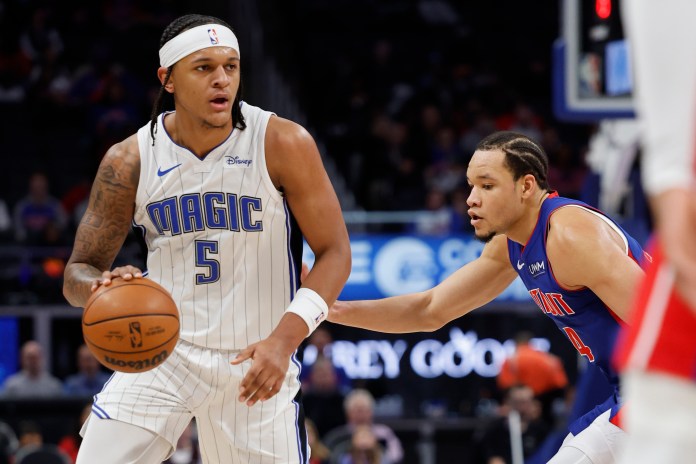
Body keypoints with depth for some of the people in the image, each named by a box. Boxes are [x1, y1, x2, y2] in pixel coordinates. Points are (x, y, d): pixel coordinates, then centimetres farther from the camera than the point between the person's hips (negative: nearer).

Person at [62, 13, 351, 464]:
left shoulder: (283, 144, -13)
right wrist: (102, 287, -27)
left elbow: (335, 253, -10)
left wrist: (284, 339, -25)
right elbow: (77, 275, -1)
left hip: (257, 358, -1)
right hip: (163, 350, 1)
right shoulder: (130, 161, -7)